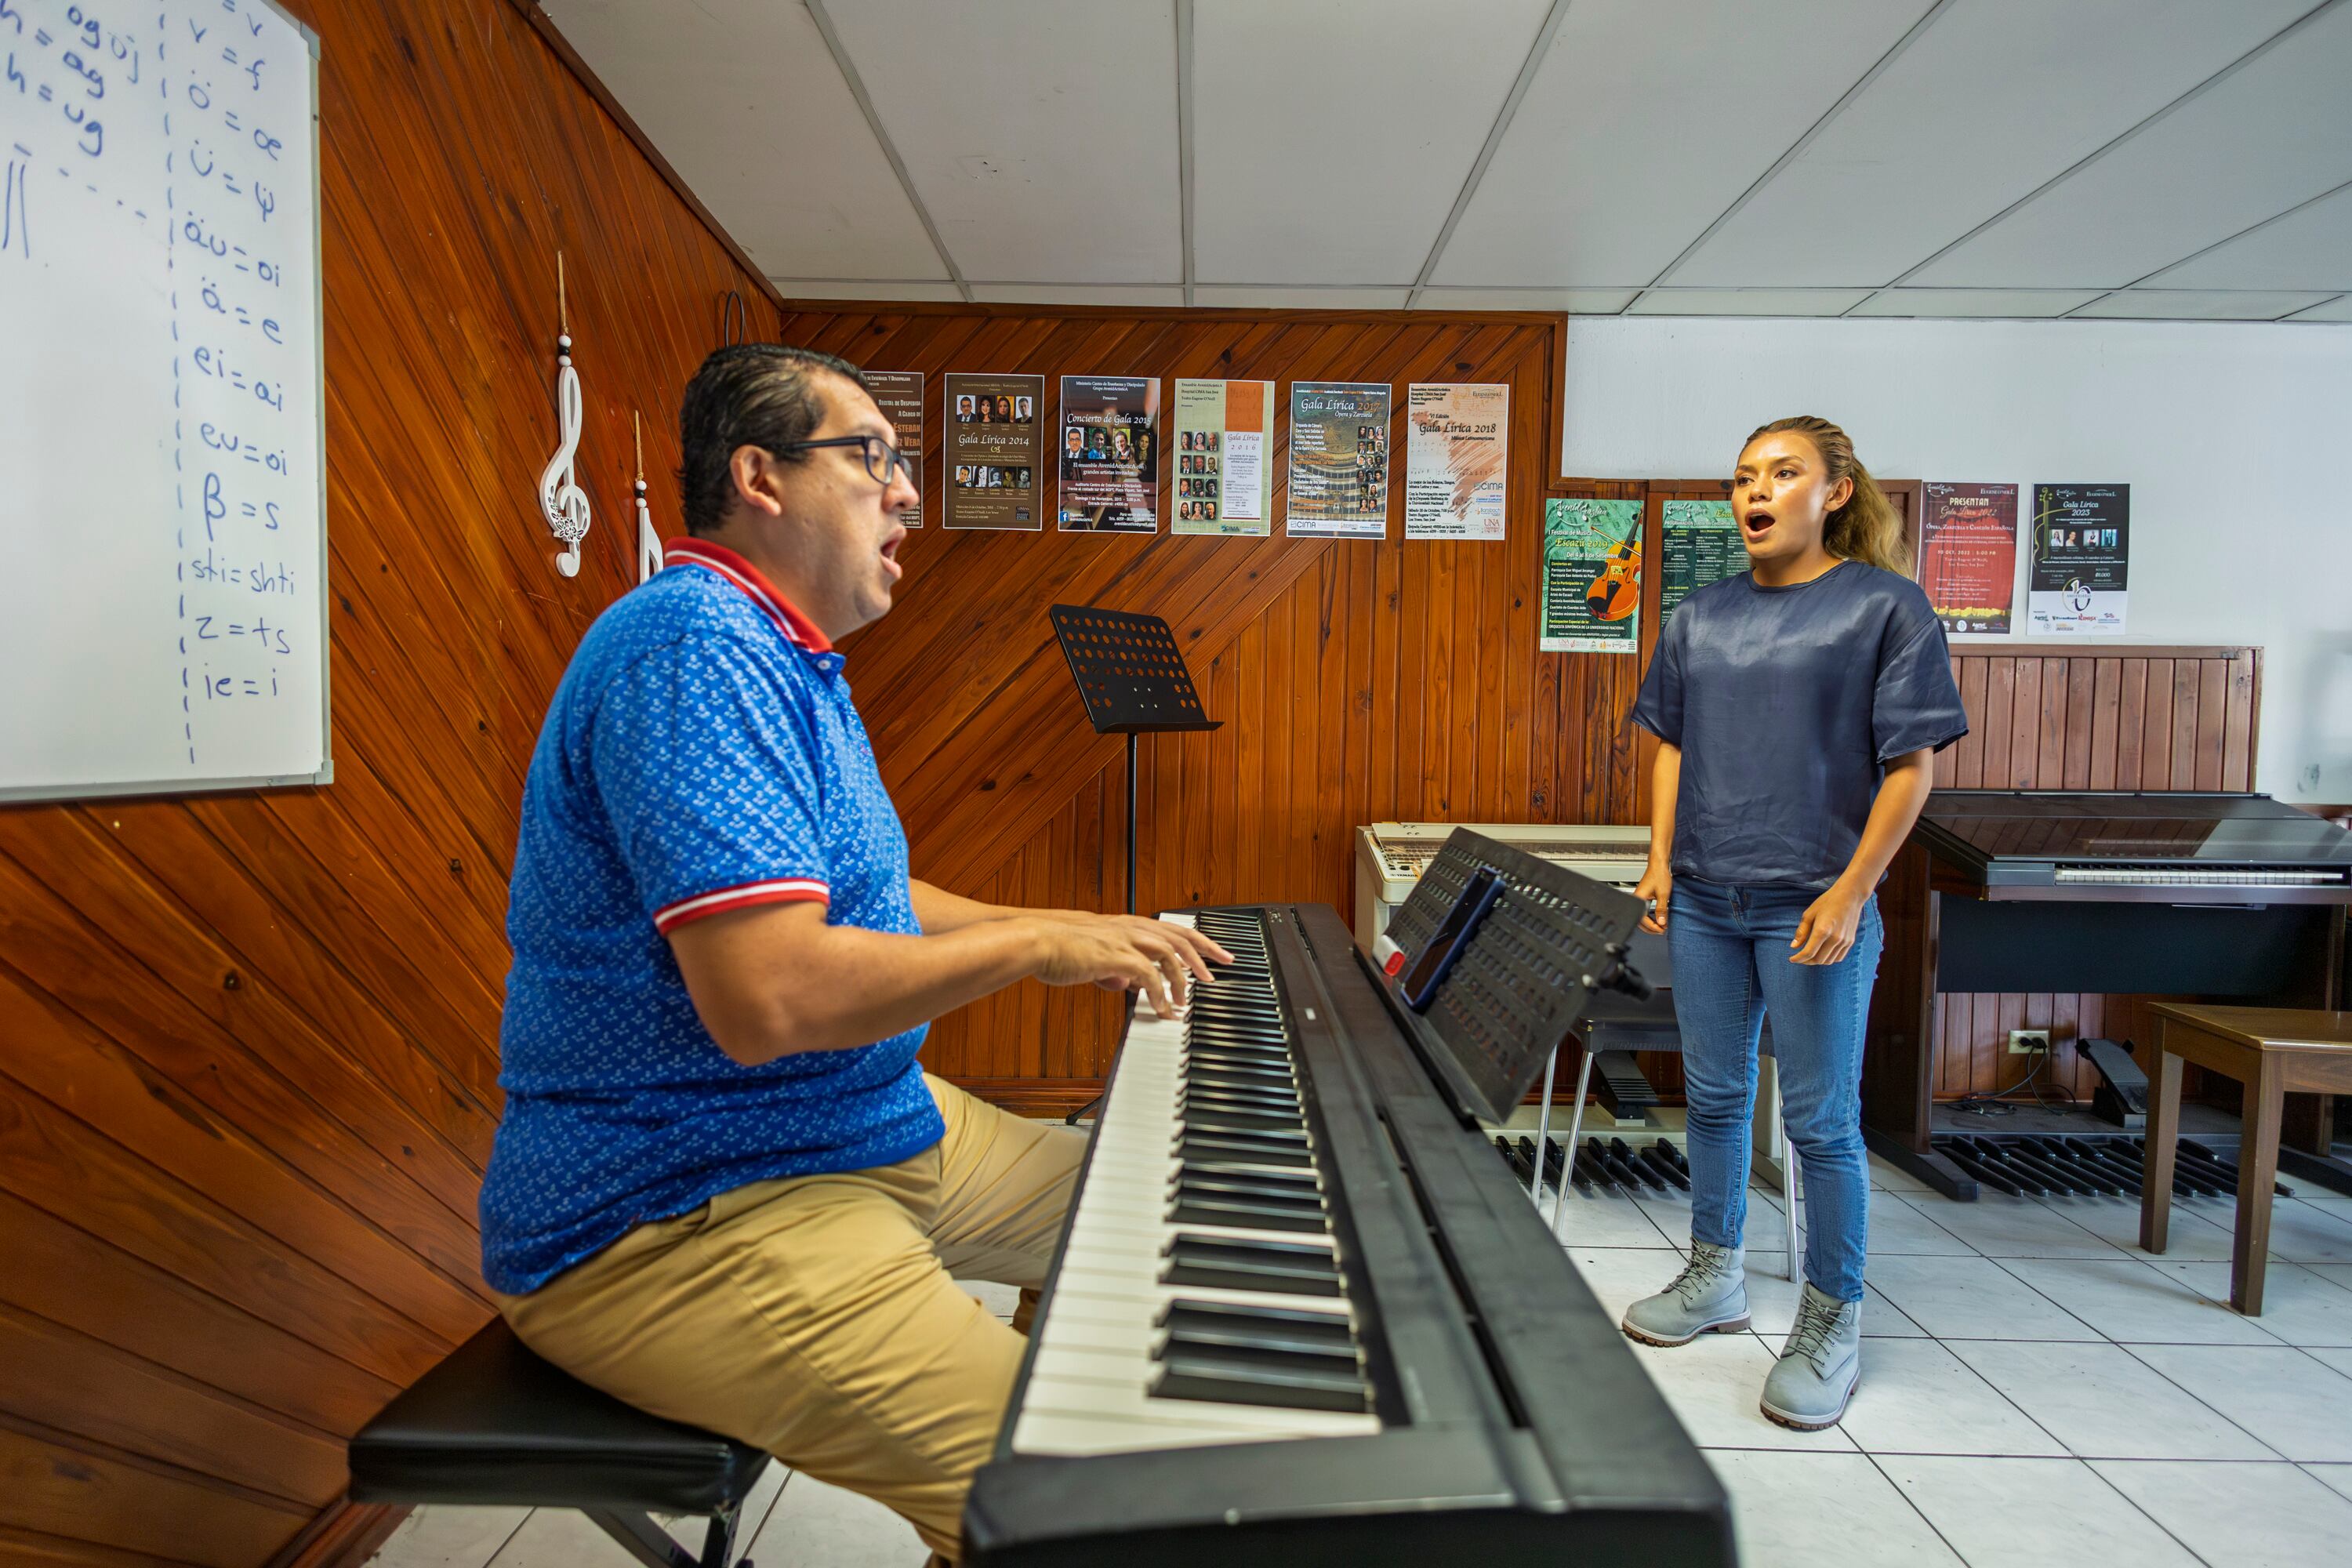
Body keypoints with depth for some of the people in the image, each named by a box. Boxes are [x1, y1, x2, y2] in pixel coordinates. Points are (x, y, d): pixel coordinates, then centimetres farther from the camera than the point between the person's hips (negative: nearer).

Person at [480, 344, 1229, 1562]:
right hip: (667, 1223, -11)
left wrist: (1083, 931, 12)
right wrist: (1032, 945, -17)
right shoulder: (698, 645, -22)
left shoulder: (786, 657, 14)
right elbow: (768, 999, -31)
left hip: (866, 1126, 11)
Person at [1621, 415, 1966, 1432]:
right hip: (1704, 900, 5)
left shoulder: (1884, 605, -4)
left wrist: (1851, 892, -13)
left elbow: (1911, 764, -6)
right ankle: (1714, 1280, 33)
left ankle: (1831, 1325, 21)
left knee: (1822, 1121, 3)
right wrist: (1661, 859, 3)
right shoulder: (1702, 618, 9)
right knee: (1713, 1097, 15)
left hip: (1811, 907, -4)